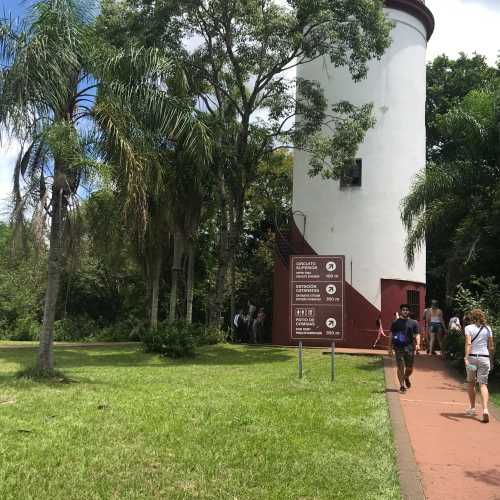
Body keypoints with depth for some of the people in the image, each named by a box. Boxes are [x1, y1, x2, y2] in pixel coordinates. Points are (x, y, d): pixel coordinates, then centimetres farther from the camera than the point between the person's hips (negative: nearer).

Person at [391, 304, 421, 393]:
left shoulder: (413, 323, 9)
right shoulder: (395, 322, 8)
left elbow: (417, 334, 5)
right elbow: (392, 335, 12)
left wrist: (418, 344, -13)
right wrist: (391, 346, 9)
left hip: (409, 347, 1)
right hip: (398, 348, -1)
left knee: (410, 368, 5)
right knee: (400, 367, -7)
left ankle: (406, 378, 38)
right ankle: (402, 386, 2)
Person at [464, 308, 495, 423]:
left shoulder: (469, 328, -3)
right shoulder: (488, 329, 6)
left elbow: (468, 343, -15)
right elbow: (491, 347, 7)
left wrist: (466, 358, -21)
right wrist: (490, 357, 21)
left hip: (472, 357, -1)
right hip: (484, 358, 2)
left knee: (471, 383, 17)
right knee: (483, 384, -1)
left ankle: (472, 408, 25)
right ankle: (485, 409, -20)